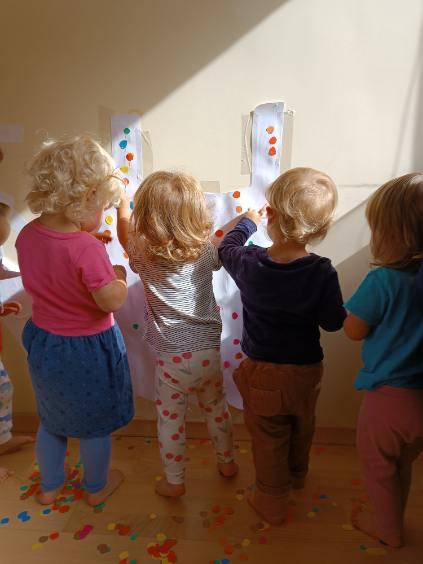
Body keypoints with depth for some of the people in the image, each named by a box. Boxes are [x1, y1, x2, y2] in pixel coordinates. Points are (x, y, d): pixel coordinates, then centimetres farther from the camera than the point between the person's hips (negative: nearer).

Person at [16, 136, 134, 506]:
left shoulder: (27, 235, -10)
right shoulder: (87, 248, -31)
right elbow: (111, 301, -25)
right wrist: (119, 276, -5)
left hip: (44, 342, 6)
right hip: (88, 351, -6)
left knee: (52, 419, 28)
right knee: (95, 424, 20)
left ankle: (49, 486, 50)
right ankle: (97, 487, 45)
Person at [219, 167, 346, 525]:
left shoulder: (248, 263, -20)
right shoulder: (322, 272, -23)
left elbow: (227, 247, 2)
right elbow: (334, 322, -13)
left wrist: (248, 222, 19)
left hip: (263, 373, -1)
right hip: (306, 371, 2)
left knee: (268, 441, 20)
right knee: (302, 430, 29)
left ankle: (272, 502, 40)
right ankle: (297, 475, 56)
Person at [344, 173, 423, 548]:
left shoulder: (384, 280, -26)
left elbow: (354, 330, -13)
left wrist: (366, 299, -3)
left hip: (388, 396, -6)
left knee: (378, 467, 22)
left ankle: (387, 528, 46)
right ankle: (393, 520, 53)